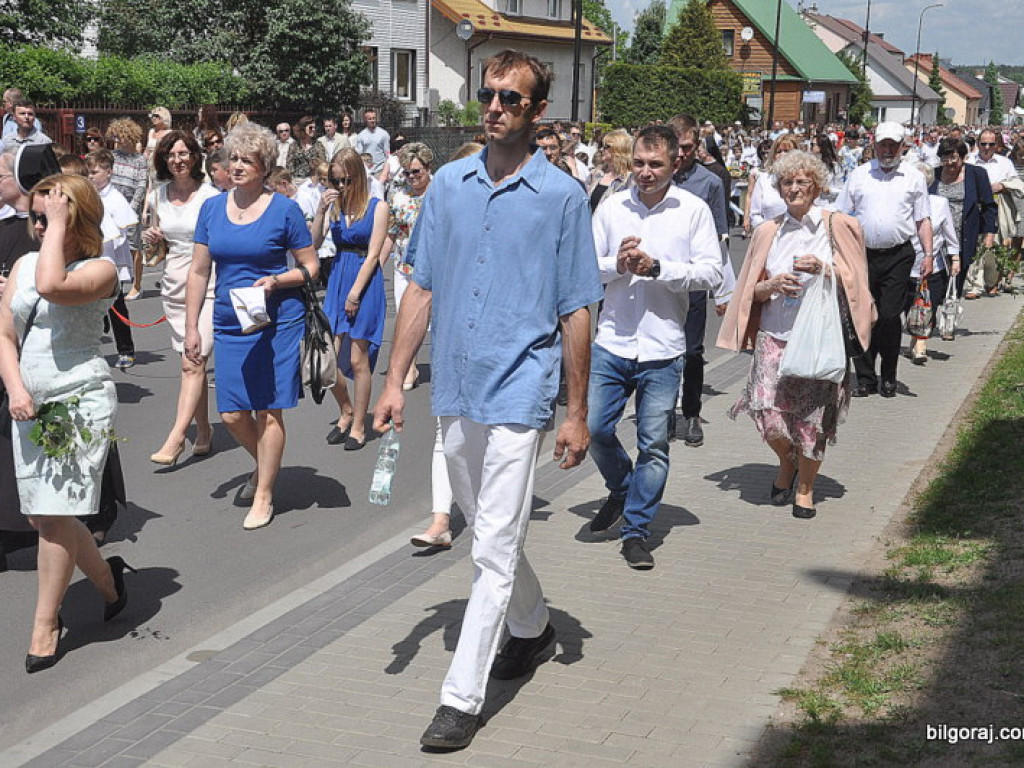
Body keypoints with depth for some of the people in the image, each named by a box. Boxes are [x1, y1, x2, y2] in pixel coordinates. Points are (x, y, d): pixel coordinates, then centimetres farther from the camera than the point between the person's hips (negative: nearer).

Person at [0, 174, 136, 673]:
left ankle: (45, 626, 4)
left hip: (81, 402, -6)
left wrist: (60, 223, -17)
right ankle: (107, 581, 31)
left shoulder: (99, 269, -7)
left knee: (54, 514, -9)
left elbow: (51, 286, -28)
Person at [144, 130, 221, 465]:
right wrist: (151, 238, 0)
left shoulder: (210, 196, -6)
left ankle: (175, 439, -15)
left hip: (206, 284, -5)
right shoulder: (158, 196, 9)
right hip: (174, 284, 5)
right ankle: (203, 432, 18)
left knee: (193, 363, -12)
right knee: (193, 362, 9)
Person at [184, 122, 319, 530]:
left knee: (268, 411, 0)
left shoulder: (283, 210, -5)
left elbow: (311, 266, 0)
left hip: (277, 322, -4)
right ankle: (262, 464, 35)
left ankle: (264, 496, 14)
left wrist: (274, 281, -18)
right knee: (232, 414, 5)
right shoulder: (212, 208, 6)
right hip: (229, 324, 4)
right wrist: (191, 328, 6)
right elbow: (198, 272, 9)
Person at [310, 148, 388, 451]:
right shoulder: (334, 205, 8)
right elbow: (314, 243, -1)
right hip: (337, 280, 4)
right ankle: (346, 411, 24)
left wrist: (355, 292, -12)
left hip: (366, 282, -4)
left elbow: (373, 255, -7)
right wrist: (321, 210, -12)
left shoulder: (377, 207, -4)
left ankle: (358, 426, 11)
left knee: (358, 360, -1)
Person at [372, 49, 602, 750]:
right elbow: (422, 288, 10)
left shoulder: (561, 195, -4)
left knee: (495, 549, -5)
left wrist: (577, 413, -3)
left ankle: (463, 697, 0)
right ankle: (532, 626, 43)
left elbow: (576, 311, -2)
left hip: (518, 393, -5)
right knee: (489, 530, 20)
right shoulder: (449, 184, 7)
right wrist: (396, 379, 5)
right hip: (455, 390, 5)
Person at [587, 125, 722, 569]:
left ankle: (636, 532, 16)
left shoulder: (694, 211, 1)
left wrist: (656, 267, -16)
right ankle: (622, 489, 30)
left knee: (654, 444, 2)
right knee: (593, 428, -1)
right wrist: (616, 265, -14)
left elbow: (711, 272, -6)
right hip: (612, 343, 2)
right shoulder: (612, 207, 6)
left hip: (663, 349, -2)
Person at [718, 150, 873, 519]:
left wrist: (823, 269, -14)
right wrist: (772, 285, -7)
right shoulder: (768, 232, 13)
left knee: (812, 414, -3)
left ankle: (805, 486, 18)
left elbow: (853, 281, 3)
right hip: (774, 334, 2)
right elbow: (752, 291, 15)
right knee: (769, 412, -10)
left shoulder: (837, 226, 5)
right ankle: (787, 462, 23)